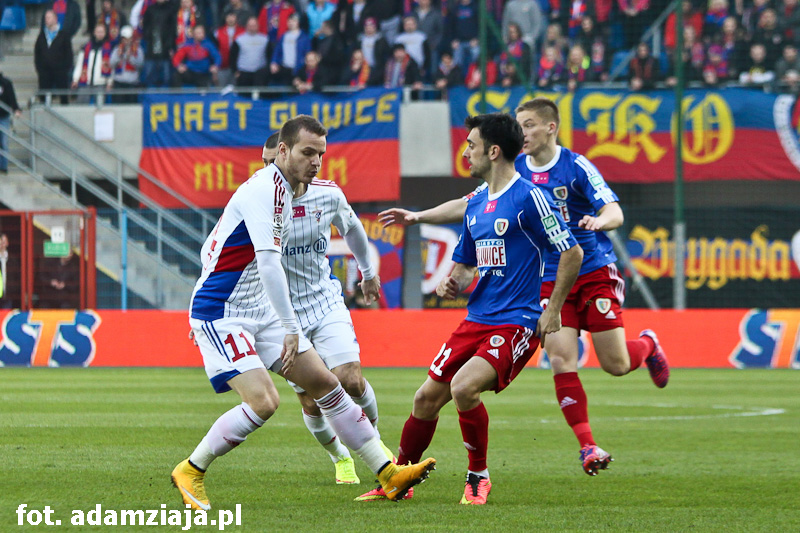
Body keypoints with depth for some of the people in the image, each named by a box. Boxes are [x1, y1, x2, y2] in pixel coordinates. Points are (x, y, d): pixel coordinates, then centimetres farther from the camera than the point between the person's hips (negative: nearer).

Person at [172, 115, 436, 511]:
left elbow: (211, 250, 21)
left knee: (325, 382, 6)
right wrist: (291, 329, -29)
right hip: (220, 314, -10)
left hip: (258, 312, 10)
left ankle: (388, 475, 9)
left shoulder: (282, 190, 12)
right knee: (263, 401, -23)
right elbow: (268, 262, -29)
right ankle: (190, 472, -4)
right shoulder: (265, 188, -20)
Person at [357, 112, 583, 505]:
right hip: (476, 320, 8)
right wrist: (453, 283, 2)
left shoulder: (529, 198, -12)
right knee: (427, 397, 5)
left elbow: (571, 252, -11)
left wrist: (553, 311, -11)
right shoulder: (475, 205, 14)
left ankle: (478, 477, -7)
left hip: (517, 323, -8)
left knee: (463, 387, -27)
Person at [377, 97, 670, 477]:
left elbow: (614, 212, -14)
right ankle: (587, 446, -10)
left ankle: (647, 345, 34)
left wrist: (599, 220, -38)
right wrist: (419, 216, 4)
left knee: (616, 364, -2)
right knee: (561, 359, -14)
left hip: (594, 271, -3)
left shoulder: (576, 167, -10)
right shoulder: (514, 171, 3)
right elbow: (469, 204, 12)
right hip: (549, 280, 3)